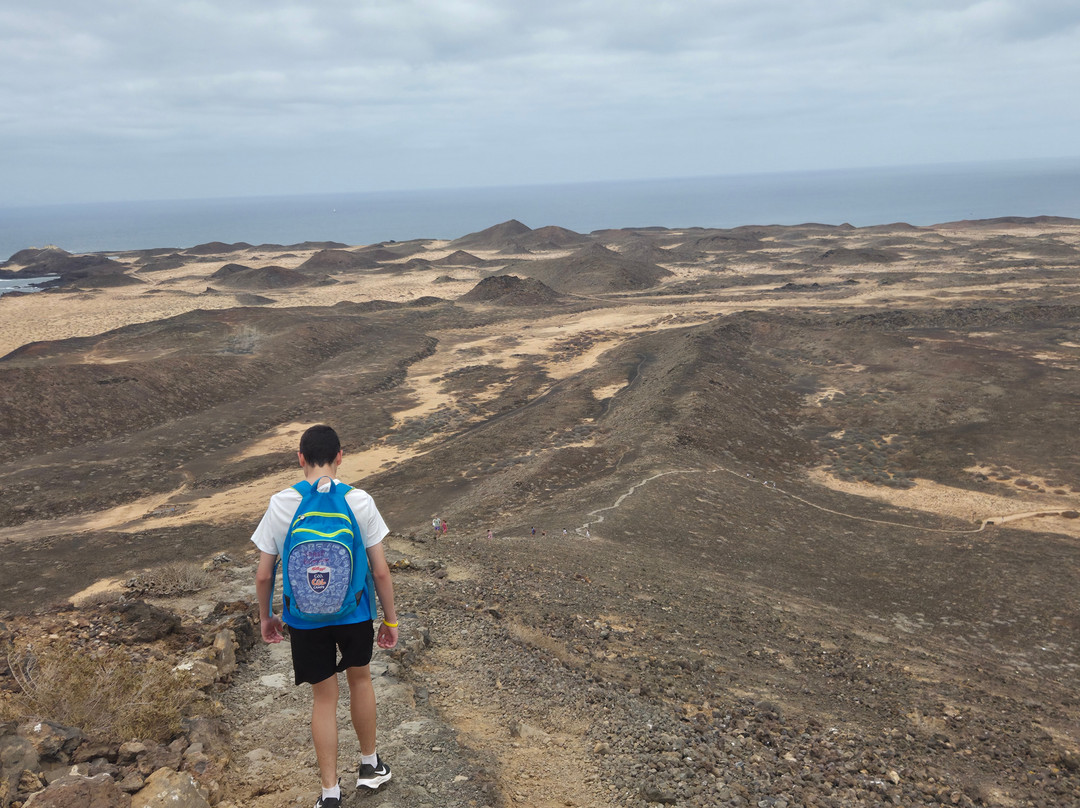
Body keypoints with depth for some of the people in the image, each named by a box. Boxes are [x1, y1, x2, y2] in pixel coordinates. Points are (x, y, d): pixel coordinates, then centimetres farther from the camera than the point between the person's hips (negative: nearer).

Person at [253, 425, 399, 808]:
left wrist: (266, 616, 11)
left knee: (324, 697, 15)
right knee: (360, 678, 25)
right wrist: (390, 619, 3)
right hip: (354, 613, 0)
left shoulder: (280, 504, -11)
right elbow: (380, 571, -9)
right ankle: (370, 765, 39)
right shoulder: (359, 501, -13)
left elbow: (263, 575, -6)